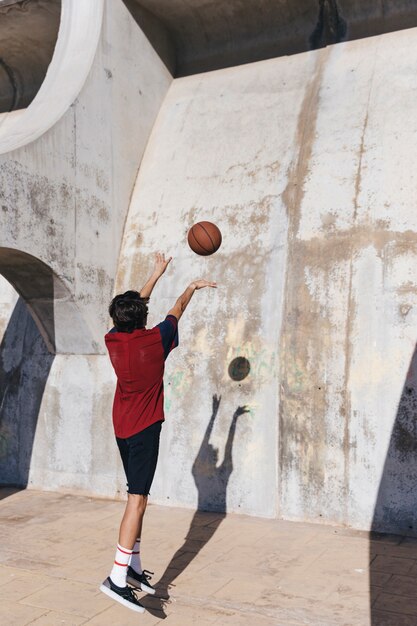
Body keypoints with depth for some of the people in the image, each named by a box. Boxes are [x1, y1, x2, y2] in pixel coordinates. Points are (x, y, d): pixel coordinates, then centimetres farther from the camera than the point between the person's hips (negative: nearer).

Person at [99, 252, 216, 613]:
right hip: (145, 428, -7)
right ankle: (117, 577, -11)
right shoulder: (155, 340, -14)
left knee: (137, 496, 15)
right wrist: (192, 287, 23)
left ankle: (134, 567, 21)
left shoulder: (112, 340, -1)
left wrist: (157, 274, 26)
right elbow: (177, 310, 4)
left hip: (122, 427, 7)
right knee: (137, 499, -8)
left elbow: (134, 304, 16)